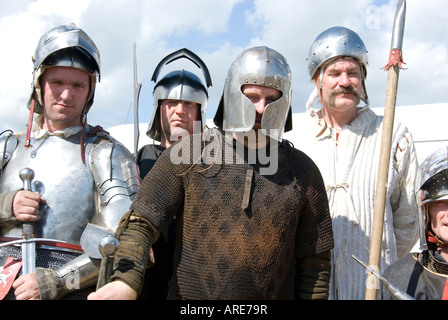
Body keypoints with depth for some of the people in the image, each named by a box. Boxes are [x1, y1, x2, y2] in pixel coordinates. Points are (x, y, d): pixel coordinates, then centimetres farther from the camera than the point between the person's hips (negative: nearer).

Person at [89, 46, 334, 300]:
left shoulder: (303, 171, -1)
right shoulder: (188, 155, -5)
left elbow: (314, 260, 3)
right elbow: (141, 221, -9)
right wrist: (127, 279, -24)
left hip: (275, 294, 1)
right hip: (191, 292, 0)